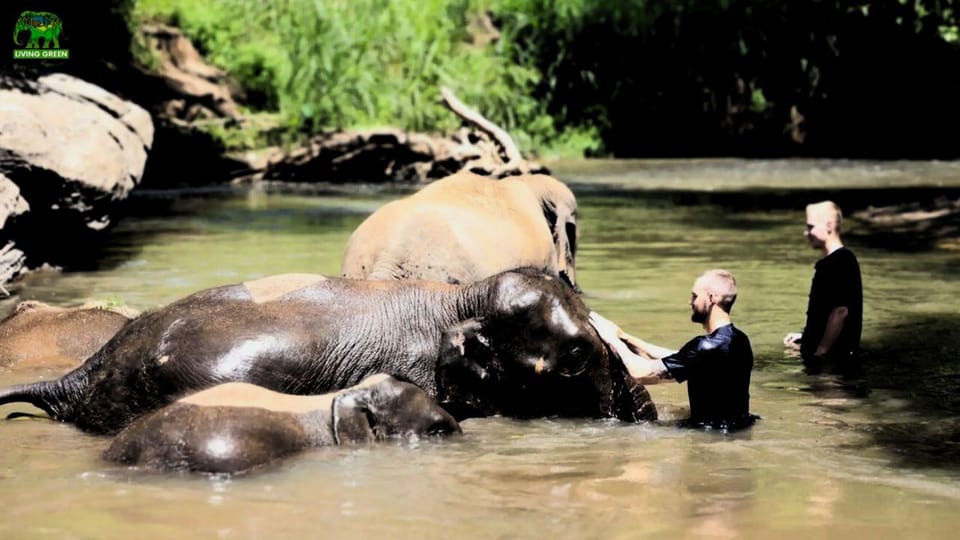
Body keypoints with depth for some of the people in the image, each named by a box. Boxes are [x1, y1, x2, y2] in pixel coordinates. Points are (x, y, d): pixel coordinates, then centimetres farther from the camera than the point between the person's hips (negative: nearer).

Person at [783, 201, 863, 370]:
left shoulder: (840, 263, -17)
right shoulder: (829, 262, 15)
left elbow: (840, 311, -23)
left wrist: (819, 354, -21)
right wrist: (806, 336, 19)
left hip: (833, 356, -10)